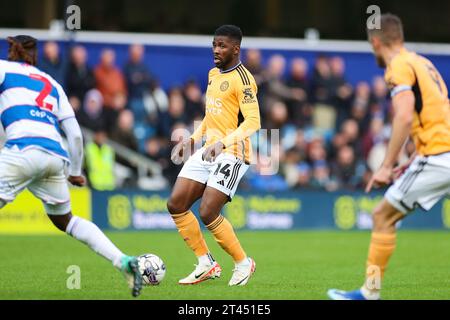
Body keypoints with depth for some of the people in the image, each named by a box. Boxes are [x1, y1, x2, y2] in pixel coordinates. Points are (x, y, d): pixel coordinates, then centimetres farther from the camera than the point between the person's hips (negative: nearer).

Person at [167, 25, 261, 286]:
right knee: (176, 204, 0)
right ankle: (206, 264, 11)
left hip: (232, 154, -9)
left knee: (208, 213, -15)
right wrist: (191, 140, 18)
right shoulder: (213, 74, 15)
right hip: (208, 151, 9)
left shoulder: (242, 79, -14)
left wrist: (223, 142, -31)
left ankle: (243, 263, 6)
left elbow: (253, 122, -22)